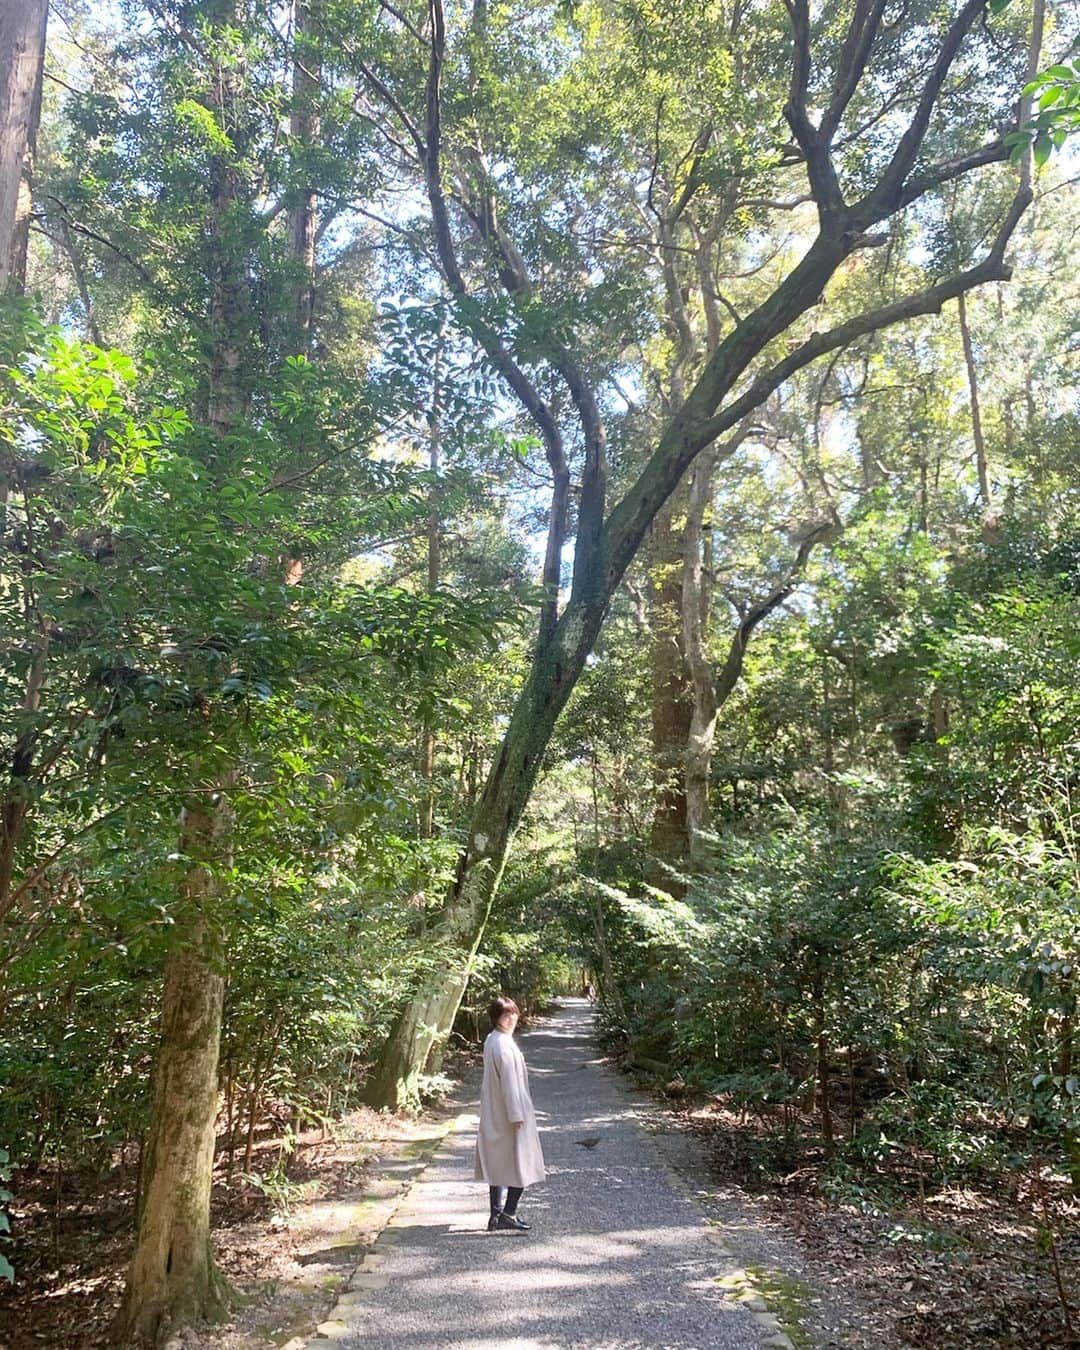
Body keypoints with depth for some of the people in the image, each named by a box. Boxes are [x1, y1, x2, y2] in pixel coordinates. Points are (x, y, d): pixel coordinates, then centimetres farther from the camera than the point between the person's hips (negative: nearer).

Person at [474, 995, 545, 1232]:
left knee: (498, 1164, 14)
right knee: (521, 1164, 3)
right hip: (509, 1113, -9)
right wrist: (517, 1115, -18)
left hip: (495, 1116, 9)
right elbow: (510, 1082, -22)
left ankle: (496, 1216, 20)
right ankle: (508, 1214, 5)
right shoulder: (504, 1045, -23)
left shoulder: (491, 1040, 6)